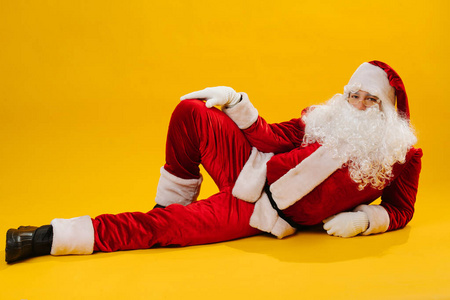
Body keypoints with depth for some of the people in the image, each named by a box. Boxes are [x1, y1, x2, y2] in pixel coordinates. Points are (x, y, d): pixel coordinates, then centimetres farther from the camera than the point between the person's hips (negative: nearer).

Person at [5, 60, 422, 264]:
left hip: (263, 218, -4)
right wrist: (236, 103, -5)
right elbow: (273, 137, 8)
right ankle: (172, 203, 3)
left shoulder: (402, 156, 0)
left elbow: (400, 211, 8)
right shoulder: (329, 117, 7)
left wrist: (361, 219, -11)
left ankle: (53, 238, -12)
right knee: (190, 113, -17)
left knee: (158, 227, -19)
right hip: (251, 172, 4)